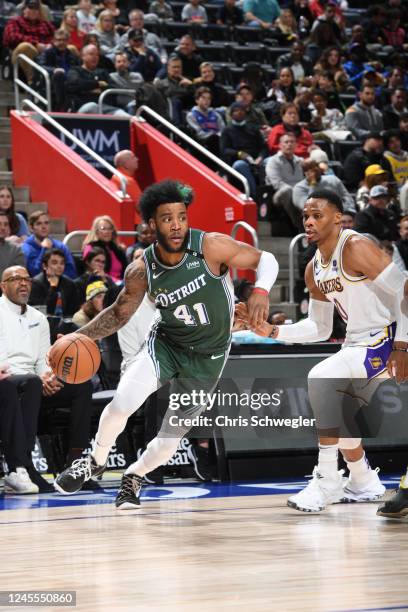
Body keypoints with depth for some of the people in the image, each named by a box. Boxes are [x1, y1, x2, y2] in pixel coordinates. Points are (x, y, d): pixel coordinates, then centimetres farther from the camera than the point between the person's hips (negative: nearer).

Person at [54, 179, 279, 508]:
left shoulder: (211, 246, -23)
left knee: (170, 440, 0)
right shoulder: (142, 271, -15)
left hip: (208, 357, -1)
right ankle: (96, 461, 9)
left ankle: (134, 476, 33)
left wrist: (261, 290, -34)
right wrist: (80, 336, -15)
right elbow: (119, 313, 0)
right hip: (166, 344, 1)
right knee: (121, 404, -22)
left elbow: (266, 259, -13)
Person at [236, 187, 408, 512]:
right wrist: (272, 331, 3)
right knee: (333, 408, 18)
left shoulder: (356, 248, -18)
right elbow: (320, 329, 16)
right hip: (358, 342, 10)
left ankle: (327, 481, -18)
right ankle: (365, 483, 37)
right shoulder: (314, 270, 8)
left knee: (321, 378, -24)